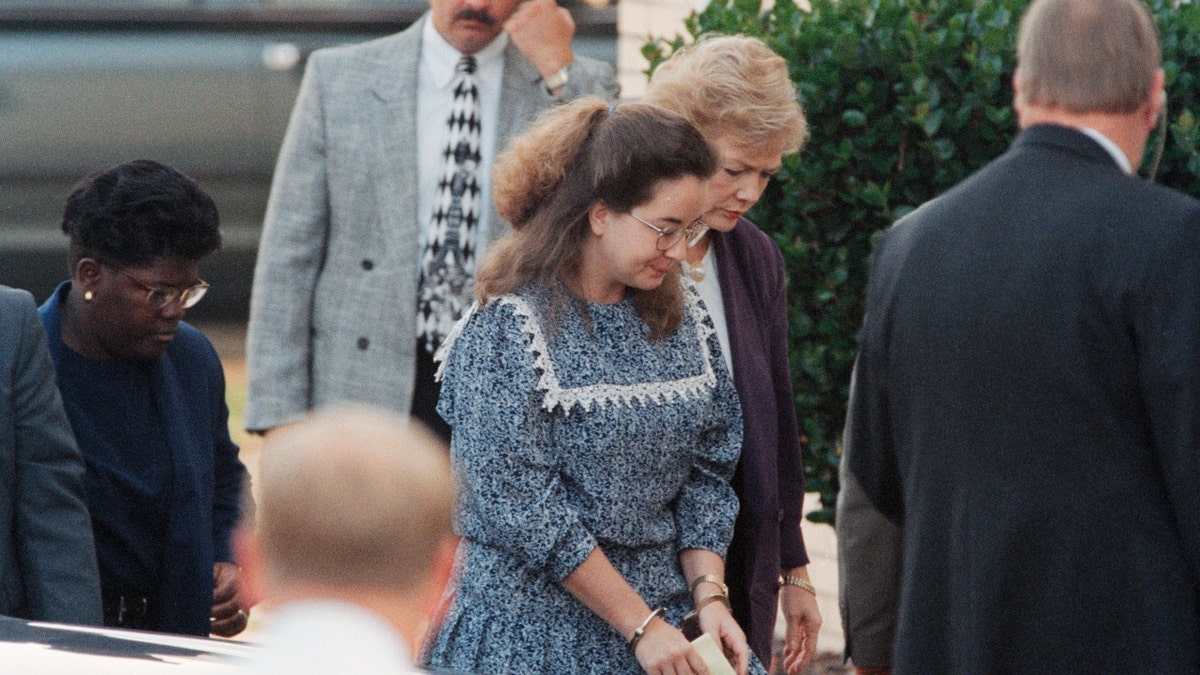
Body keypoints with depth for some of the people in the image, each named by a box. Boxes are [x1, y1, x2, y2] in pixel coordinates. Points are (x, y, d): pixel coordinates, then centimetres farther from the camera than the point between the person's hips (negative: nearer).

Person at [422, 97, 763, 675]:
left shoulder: (681, 323, 7)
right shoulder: (506, 330, -12)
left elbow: (707, 473, 9)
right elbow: (520, 507, -16)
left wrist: (709, 595, -8)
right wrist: (639, 624, -17)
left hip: (661, 622, 5)